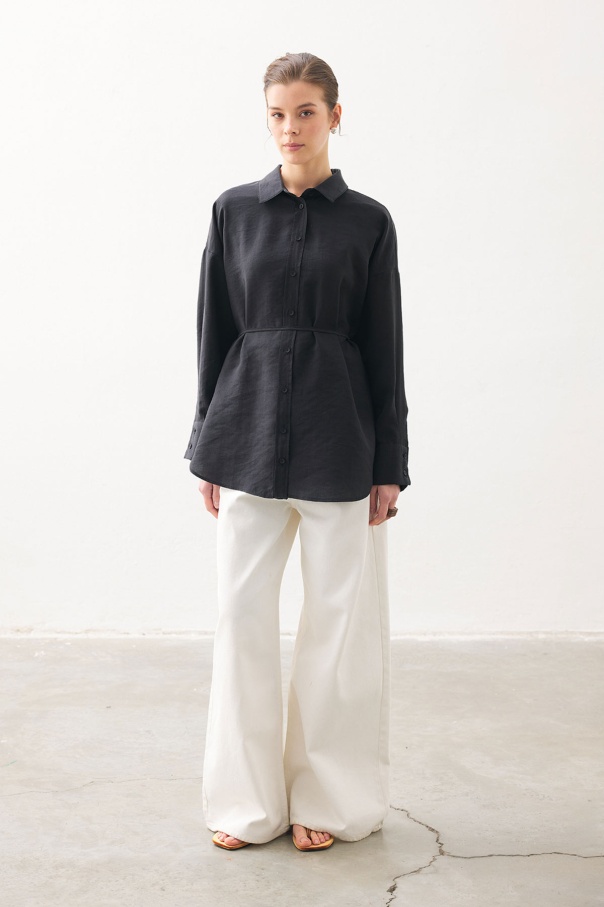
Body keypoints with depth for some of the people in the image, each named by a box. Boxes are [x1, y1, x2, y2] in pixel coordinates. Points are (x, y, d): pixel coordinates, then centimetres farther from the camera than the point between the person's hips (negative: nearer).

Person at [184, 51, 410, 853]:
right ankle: (249, 800, 20)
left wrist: (390, 466, -3)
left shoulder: (367, 221, 1)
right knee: (243, 613, 5)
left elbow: (384, 348, 0)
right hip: (250, 429, 2)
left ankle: (329, 799, 21)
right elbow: (214, 332, 7)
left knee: (340, 617, 4)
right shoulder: (235, 210, 5)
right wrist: (208, 450, 5)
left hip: (337, 435, -2)